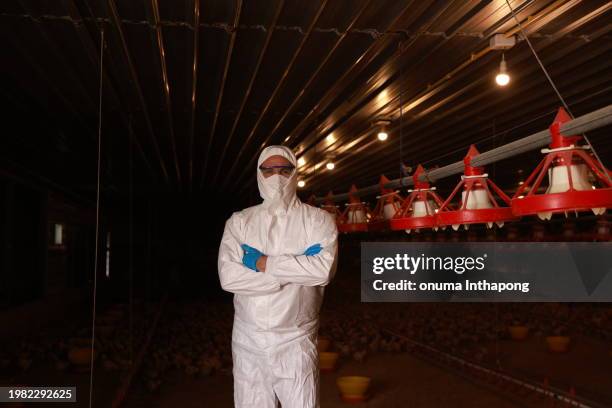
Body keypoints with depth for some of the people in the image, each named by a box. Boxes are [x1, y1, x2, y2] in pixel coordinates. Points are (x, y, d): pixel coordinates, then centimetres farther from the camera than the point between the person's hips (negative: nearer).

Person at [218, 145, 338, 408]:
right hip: (248, 339, 2)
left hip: (295, 340, -2)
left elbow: (324, 269, -18)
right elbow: (228, 277, -11)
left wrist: (263, 263, -15)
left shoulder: (318, 220, 0)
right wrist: (297, 269, -14)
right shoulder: (239, 222, 4)